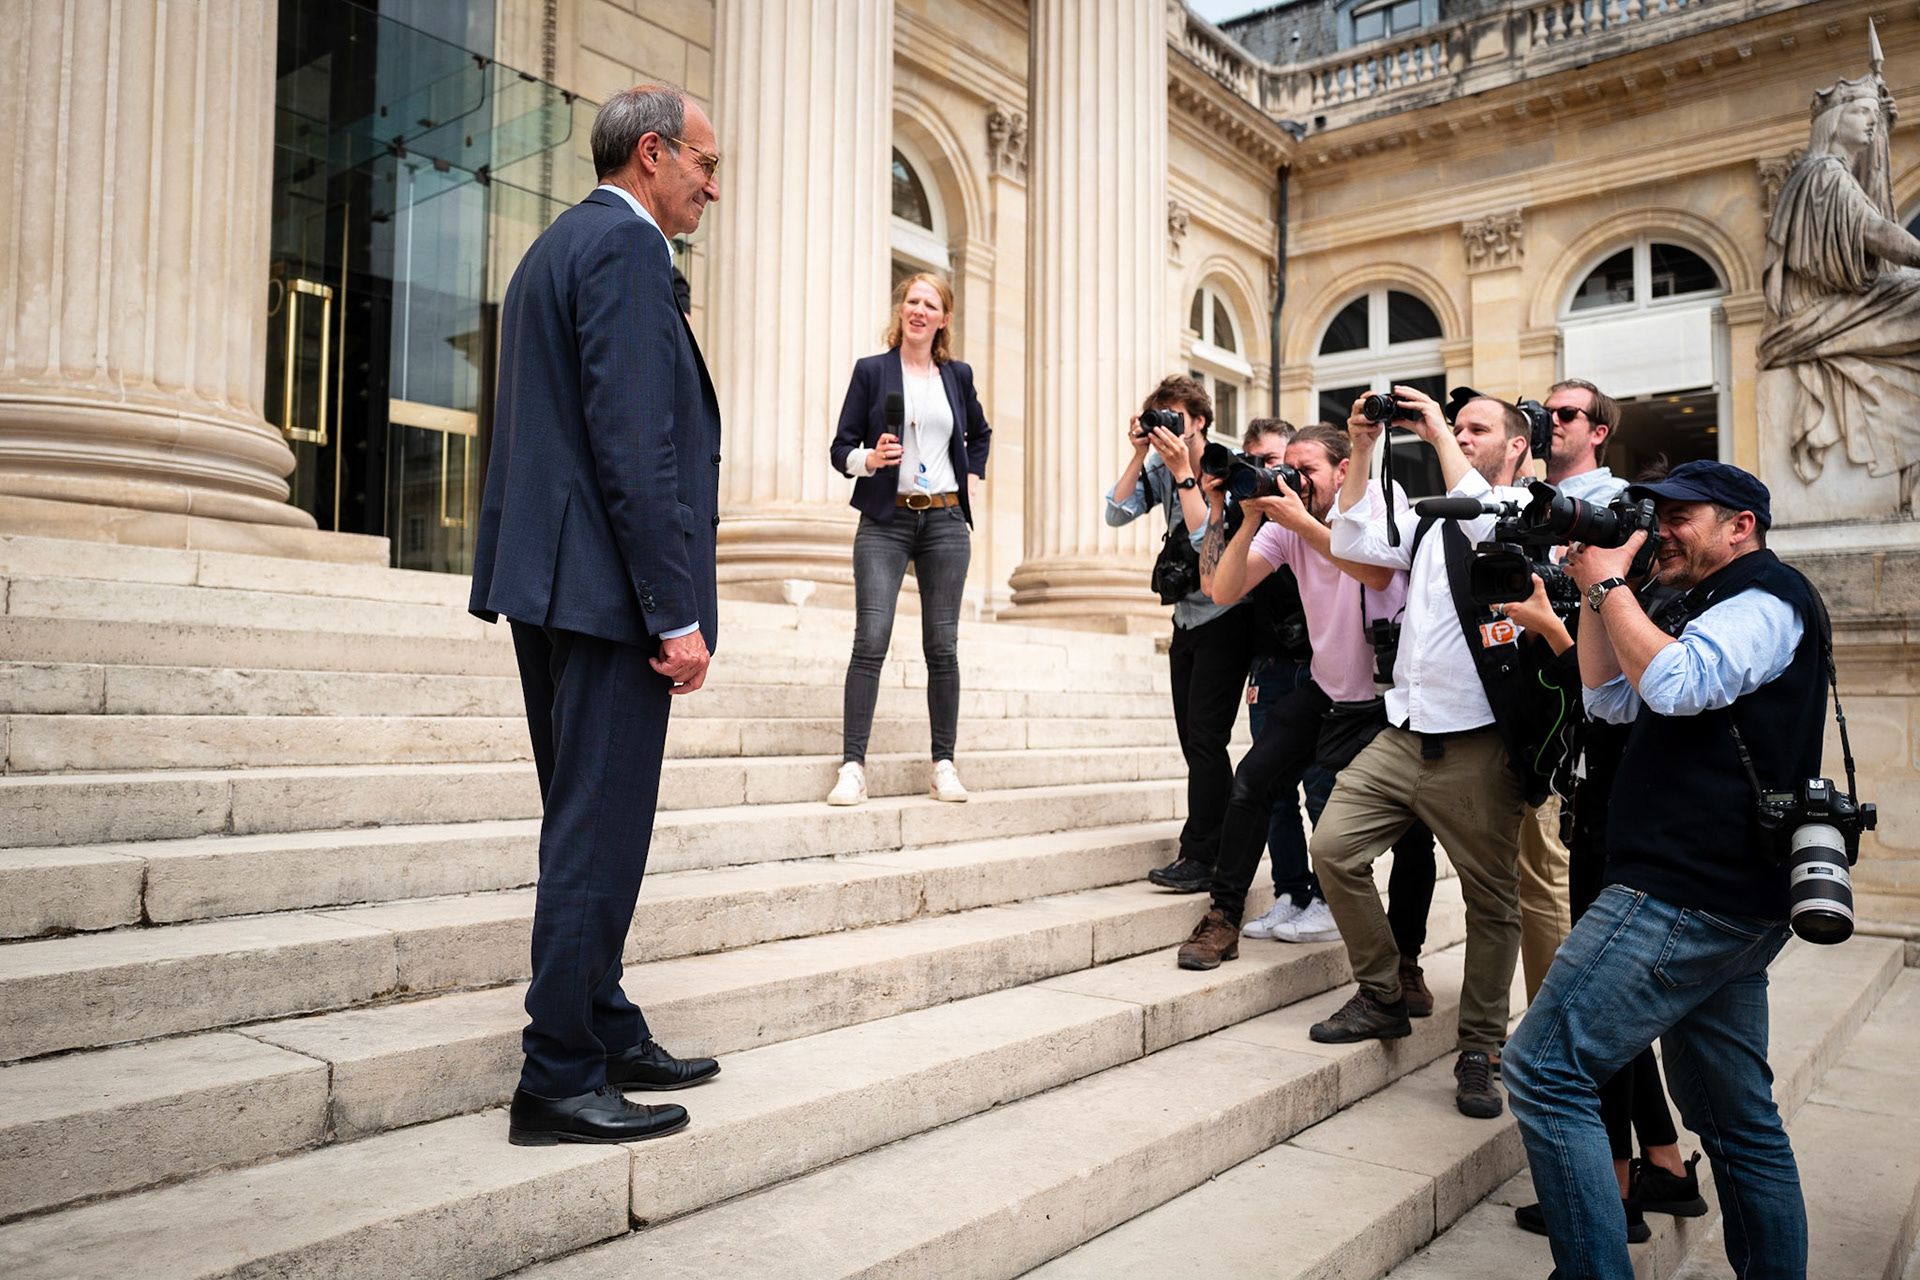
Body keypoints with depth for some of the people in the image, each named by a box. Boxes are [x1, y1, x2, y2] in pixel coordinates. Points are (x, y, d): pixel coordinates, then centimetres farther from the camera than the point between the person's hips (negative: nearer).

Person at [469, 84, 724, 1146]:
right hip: (608, 584, -11)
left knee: (585, 828, 15)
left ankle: (608, 1037, 27)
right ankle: (559, 1082, 5)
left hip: (544, 583, 11)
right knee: (600, 834, -4)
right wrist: (678, 612, -20)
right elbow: (634, 442, -20)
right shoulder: (624, 246, -10)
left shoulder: (553, 249, 21)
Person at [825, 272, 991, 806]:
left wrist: (973, 480, 17)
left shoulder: (958, 376, 12)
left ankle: (943, 766, 9)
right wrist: (870, 457, -18)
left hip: (945, 522, 3)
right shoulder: (871, 370, 4)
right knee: (870, 641, -13)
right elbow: (841, 447, 2)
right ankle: (852, 767, -10)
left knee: (942, 645, 2)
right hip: (885, 521, -2)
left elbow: (979, 433, 30)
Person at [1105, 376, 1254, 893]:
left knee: (1205, 737, -10)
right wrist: (1140, 455, -8)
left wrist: (1184, 472, -24)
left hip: (1224, 621, -7)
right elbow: (1117, 514, -2)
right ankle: (1222, 851, 15)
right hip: (1185, 618, 7)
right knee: (1193, 739, 7)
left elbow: (1210, 541, -25)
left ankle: (1200, 857, -4)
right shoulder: (1161, 467, 6)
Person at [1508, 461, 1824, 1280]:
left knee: (1545, 1070, -14)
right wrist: (1595, 590, 11)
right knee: (1739, 1120, 15)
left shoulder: (1769, 598, -5)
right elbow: (1610, 699, 19)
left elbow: (1675, 684, -23)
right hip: (1730, 905, 11)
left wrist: (1608, 583, -12)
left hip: (1687, 897, -11)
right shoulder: (1723, 609, 26)